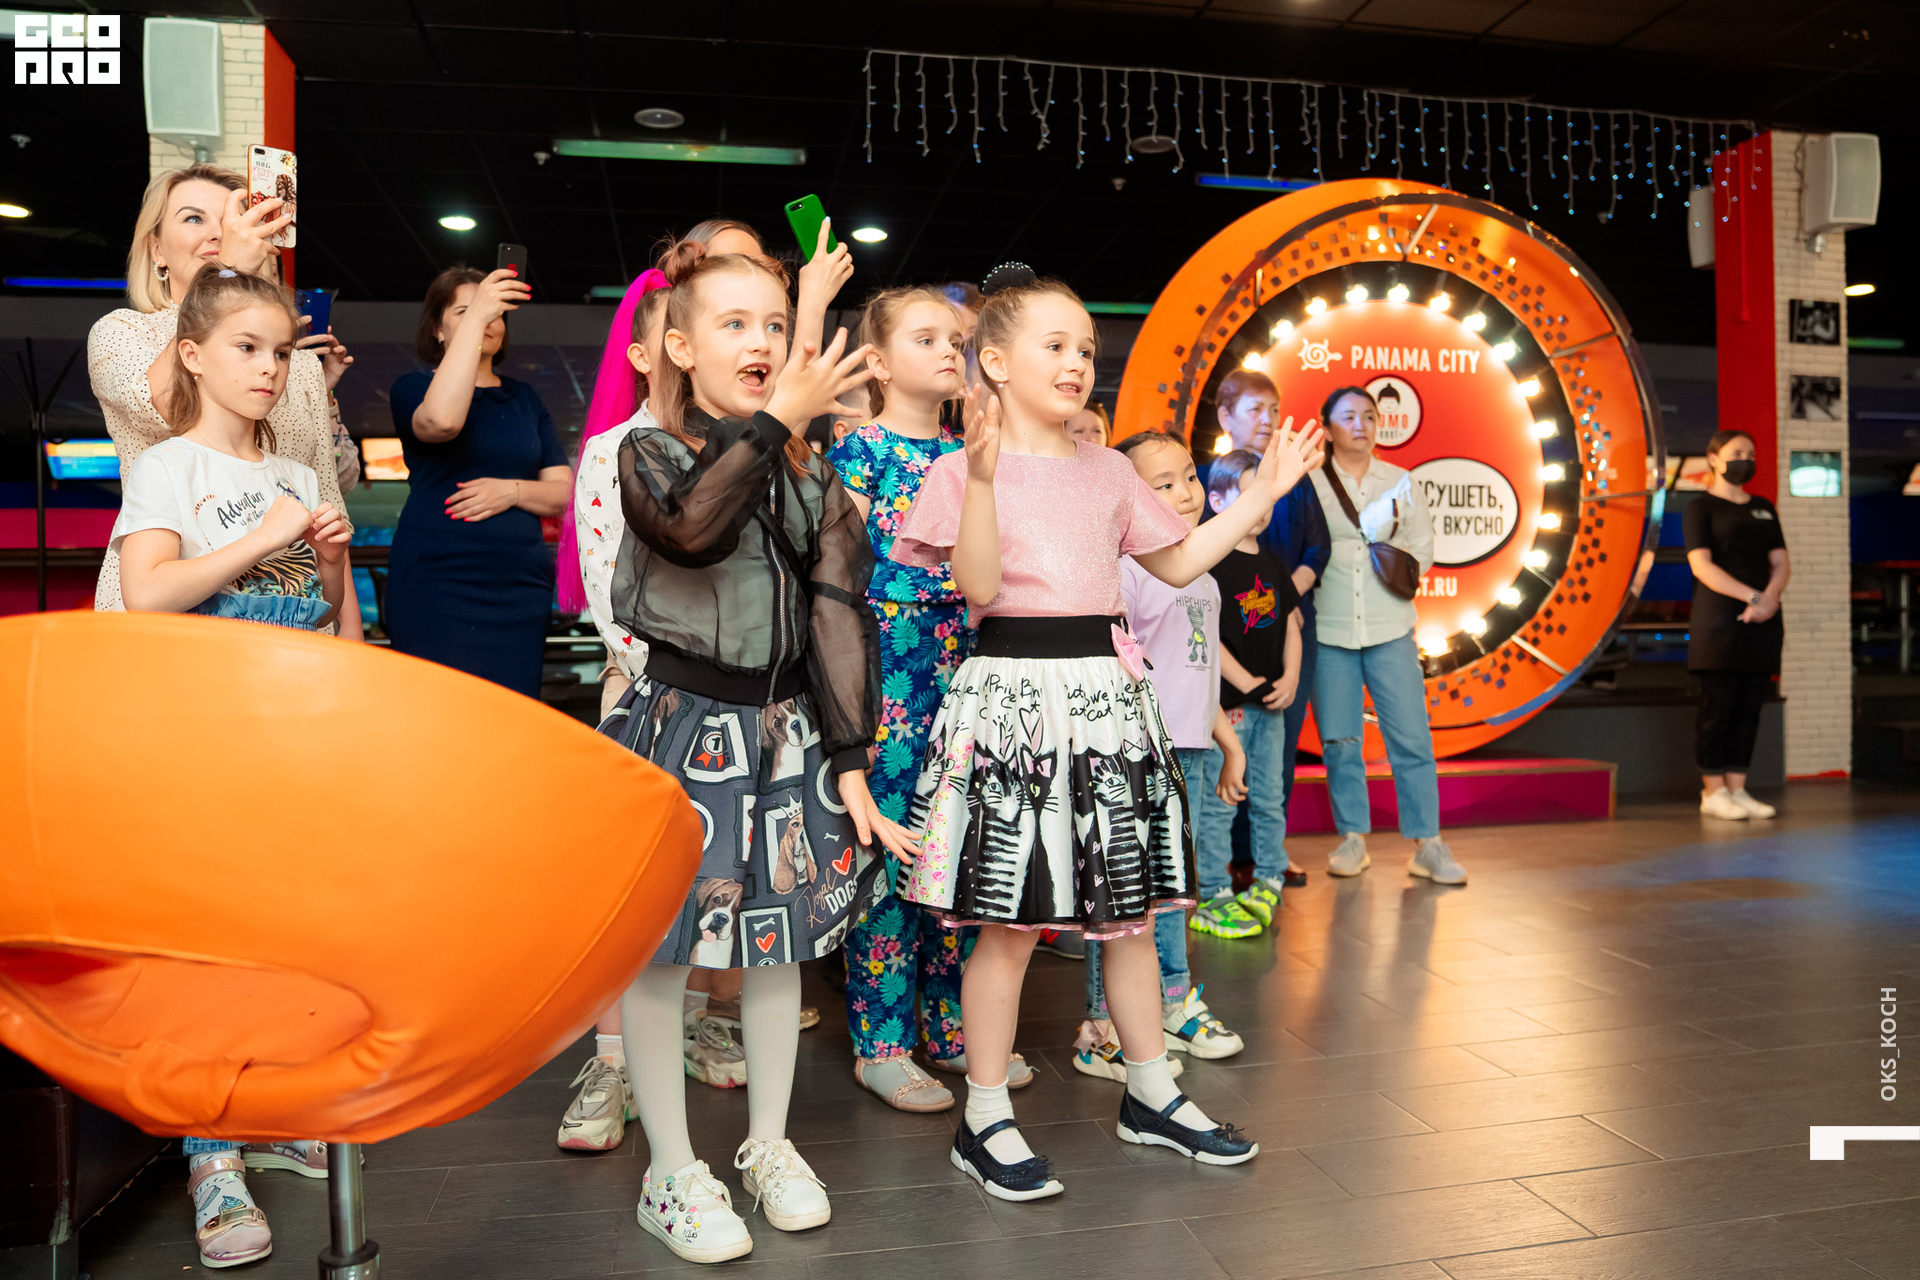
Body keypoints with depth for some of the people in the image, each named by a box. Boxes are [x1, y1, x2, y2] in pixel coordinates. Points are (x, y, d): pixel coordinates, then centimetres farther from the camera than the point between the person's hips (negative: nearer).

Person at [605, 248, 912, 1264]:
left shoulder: (812, 478, 5)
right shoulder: (650, 453, -4)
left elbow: (840, 617, -1)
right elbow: (693, 527, -28)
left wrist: (849, 761, -7)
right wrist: (776, 420, -23)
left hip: (783, 729, 4)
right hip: (680, 721, -3)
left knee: (777, 933, 13)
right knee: (658, 943, 3)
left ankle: (768, 1142, 33)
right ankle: (671, 1172, 23)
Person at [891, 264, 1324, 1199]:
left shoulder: (1108, 471, 14)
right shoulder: (964, 470, -2)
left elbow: (1179, 562, 19)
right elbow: (978, 585, -15)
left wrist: (1261, 494, 15)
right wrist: (982, 478, -25)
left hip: (1107, 692, 5)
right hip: (1013, 695, -5)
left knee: (1130, 909, 13)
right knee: (1009, 922, 0)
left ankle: (1151, 1095, 31)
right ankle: (984, 1122, 17)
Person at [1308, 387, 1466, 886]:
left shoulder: (1400, 482, 13)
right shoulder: (1309, 483, 3)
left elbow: (1423, 548, 17)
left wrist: (1407, 560, -1)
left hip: (1390, 629, 2)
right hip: (1329, 630, -2)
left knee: (1411, 737, -2)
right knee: (1339, 741, 2)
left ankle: (1427, 843, 7)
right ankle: (1352, 838, 16)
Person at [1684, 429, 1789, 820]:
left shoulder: (1763, 508, 18)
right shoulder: (1700, 507, 0)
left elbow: (1781, 563, 11)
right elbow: (1702, 566, -12)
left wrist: (1770, 599, -9)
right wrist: (1753, 596, -18)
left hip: (1761, 623, 6)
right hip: (1718, 622, -6)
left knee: (1750, 707, 5)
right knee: (1718, 707, -6)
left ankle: (1737, 789, 11)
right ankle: (1712, 792, -1)